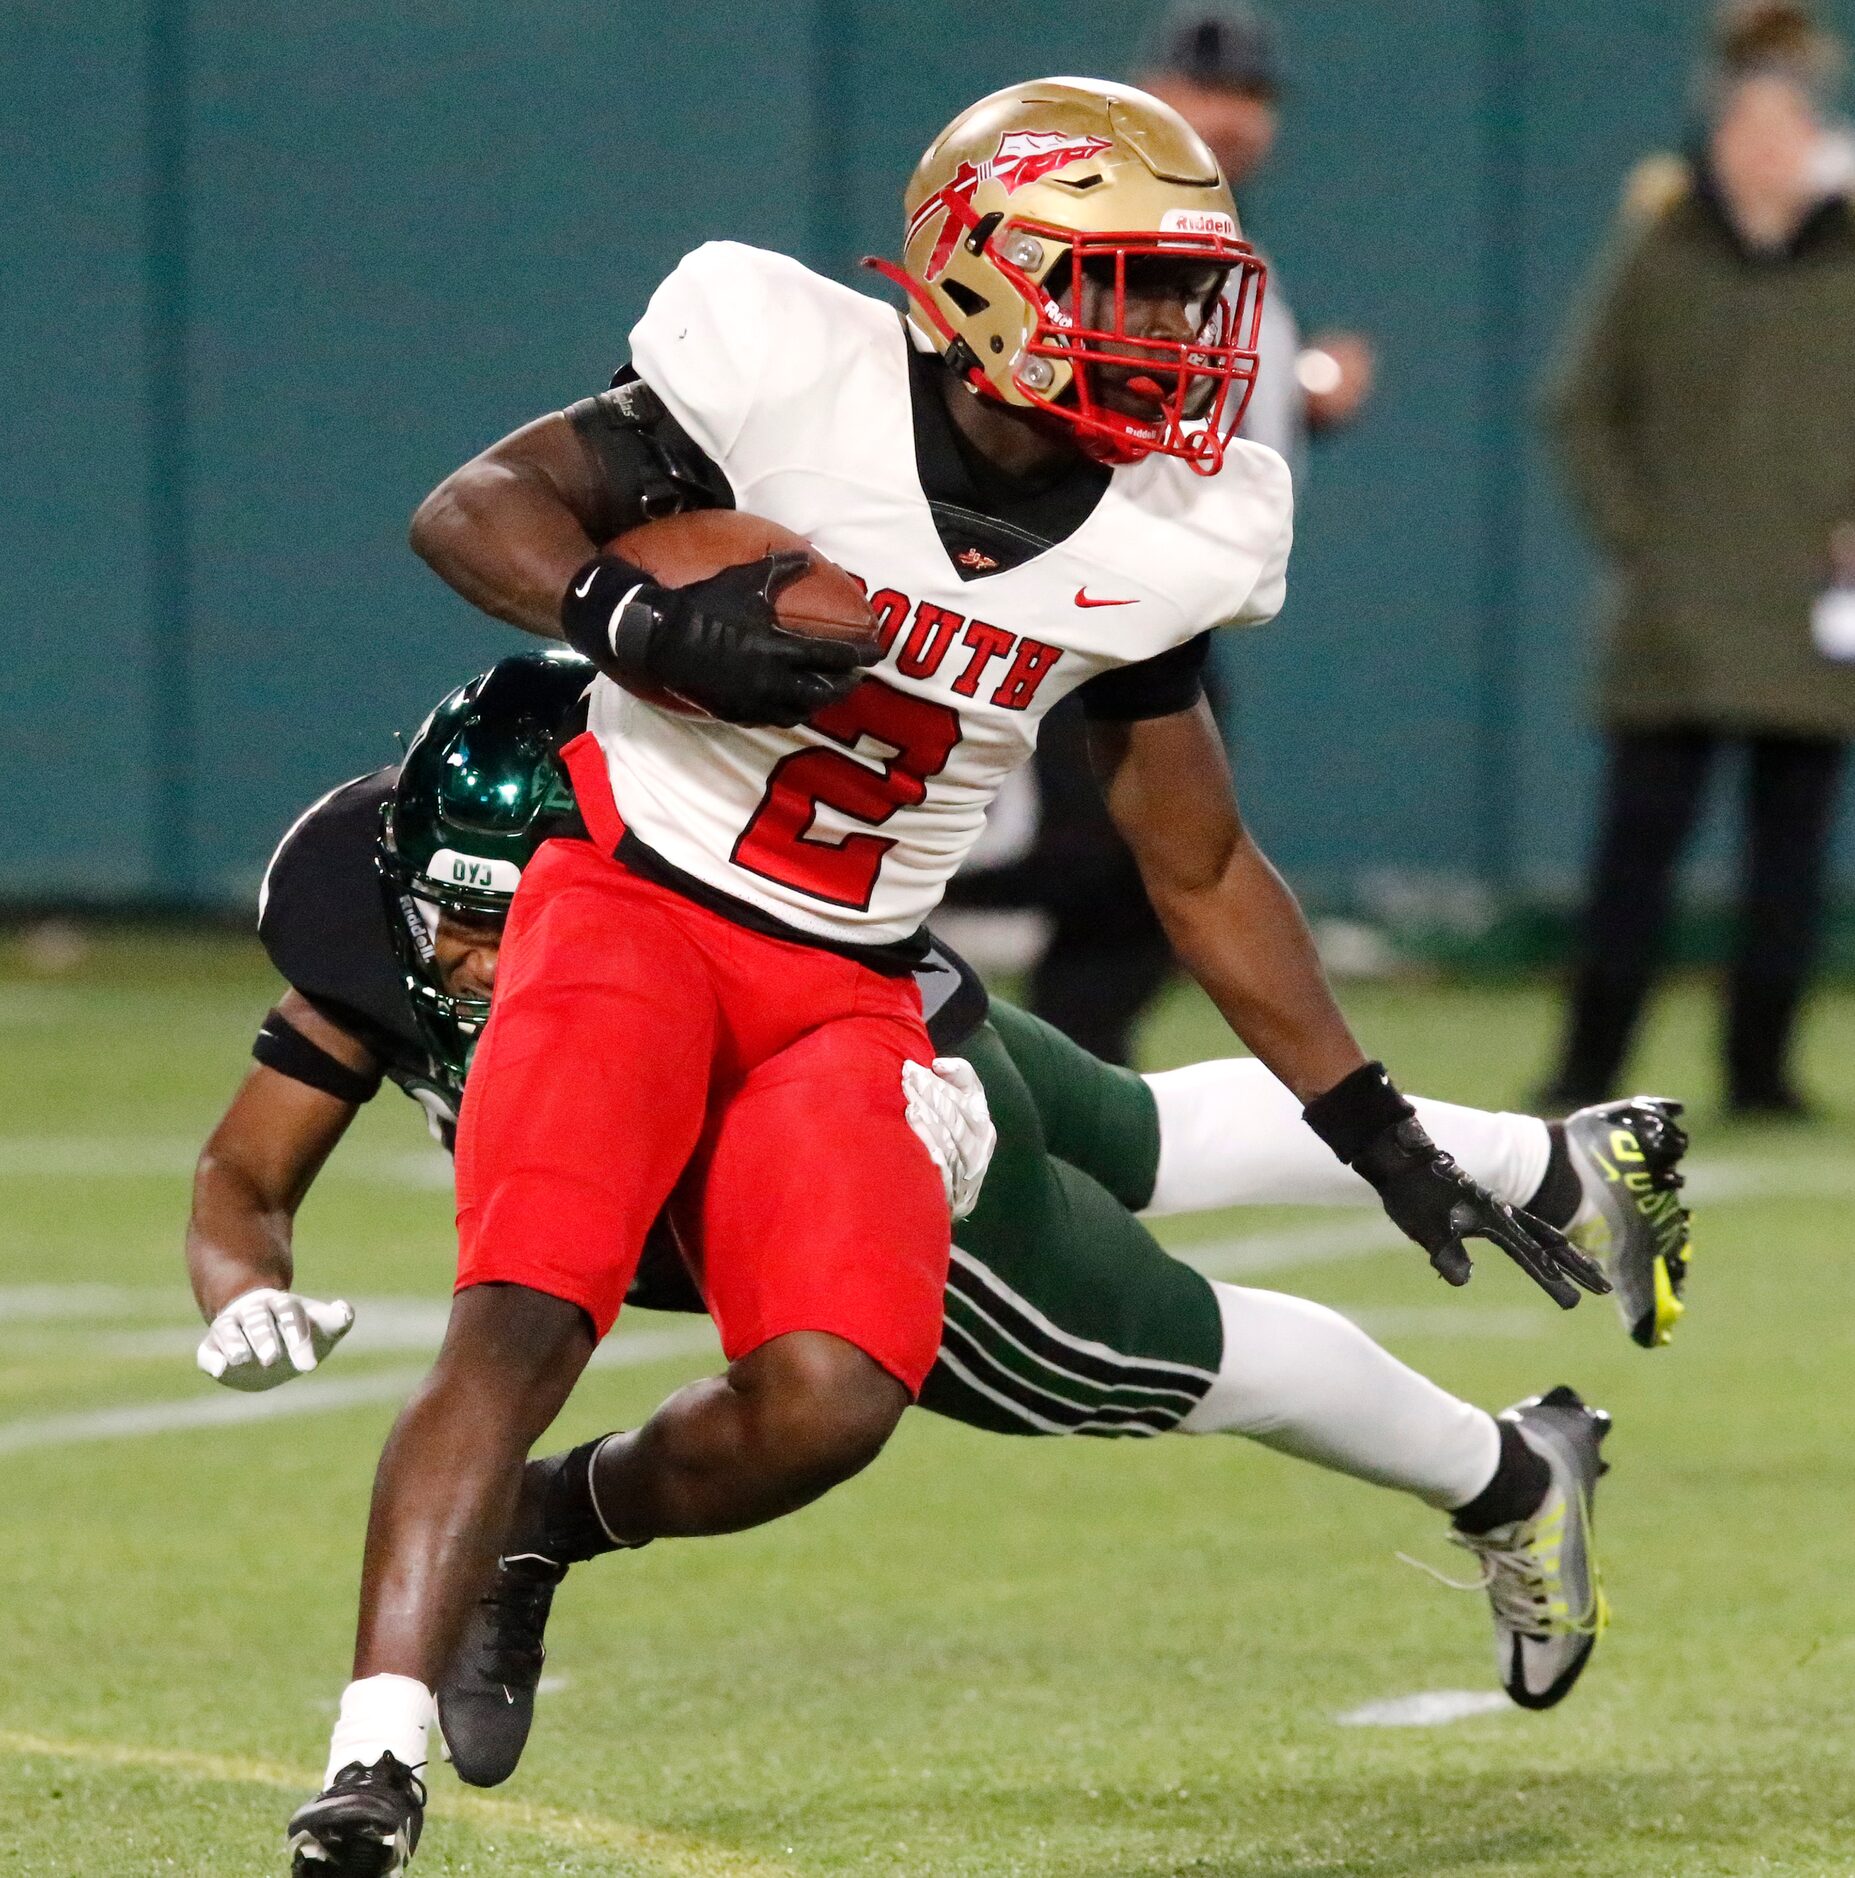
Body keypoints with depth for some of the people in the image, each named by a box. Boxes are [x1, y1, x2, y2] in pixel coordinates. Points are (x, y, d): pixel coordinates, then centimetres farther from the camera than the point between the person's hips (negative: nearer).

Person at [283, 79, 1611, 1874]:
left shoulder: (1156, 543, 1)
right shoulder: (796, 376, -13)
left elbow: (1203, 871, 13)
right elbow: (471, 506, -5)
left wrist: (1383, 1140, 13)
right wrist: (638, 620, -24)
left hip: (846, 992, 4)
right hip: (636, 899, -4)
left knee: (830, 1400, -18)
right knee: (522, 1319, -24)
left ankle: (546, 1529, 11)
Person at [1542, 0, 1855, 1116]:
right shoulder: (1658, 256, 2)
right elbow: (1585, 410, 8)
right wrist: (1629, 533, 0)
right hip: (1681, 604, -1)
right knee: (1640, 834, -5)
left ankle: (1760, 1066, 9)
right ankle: (1590, 1066, -1)